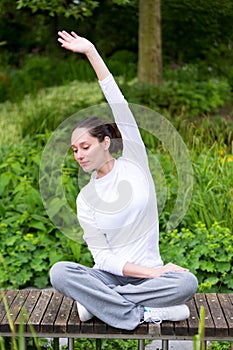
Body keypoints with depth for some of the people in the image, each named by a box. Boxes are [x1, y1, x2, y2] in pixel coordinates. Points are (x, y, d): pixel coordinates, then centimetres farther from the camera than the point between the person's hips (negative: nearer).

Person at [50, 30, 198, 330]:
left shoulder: (135, 164, 0)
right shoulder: (85, 199, 2)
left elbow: (120, 106, -7)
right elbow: (103, 257, -4)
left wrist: (91, 52, -8)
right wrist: (154, 272, -17)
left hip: (150, 272, 0)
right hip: (109, 275, 1)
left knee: (187, 283, -33)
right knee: (59, 272, -29)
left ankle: (98, 301, -19)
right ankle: (146, 313, -26)